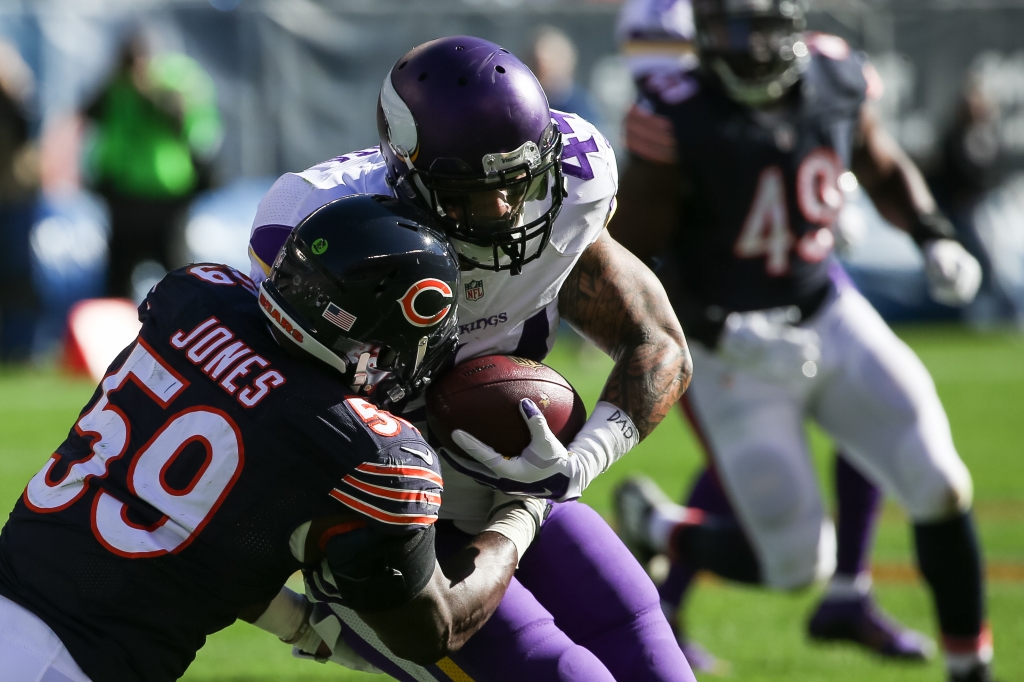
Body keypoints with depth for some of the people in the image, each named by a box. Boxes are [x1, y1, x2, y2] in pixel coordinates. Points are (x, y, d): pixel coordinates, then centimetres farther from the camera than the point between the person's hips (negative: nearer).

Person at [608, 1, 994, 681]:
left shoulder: (836, 78, -7)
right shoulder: (681, 130, -23)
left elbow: (884, 168, 14)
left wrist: (937, 240, -2)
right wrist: (722, 335, -26)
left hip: (829, 316, 5)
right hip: (736, 354, -5)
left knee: (939, 487, -9)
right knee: (797, 565, -1)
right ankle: (656, 528, 29)